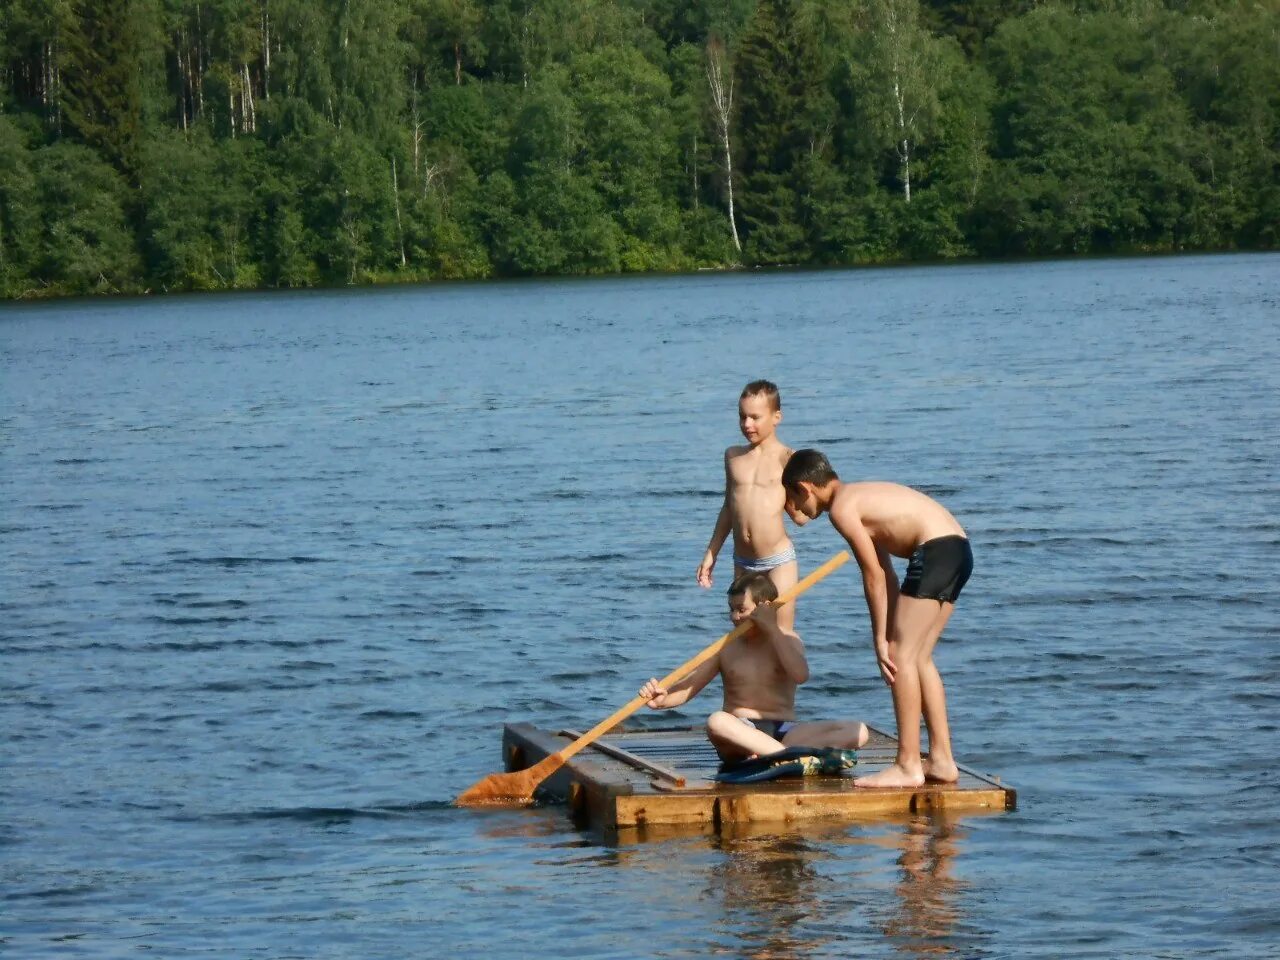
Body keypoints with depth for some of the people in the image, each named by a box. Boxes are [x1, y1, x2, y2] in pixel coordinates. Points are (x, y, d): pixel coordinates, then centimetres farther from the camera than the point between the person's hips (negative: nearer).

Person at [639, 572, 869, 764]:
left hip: (784, 733, 1)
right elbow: (687, 688, 5)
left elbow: (800, 675, -12)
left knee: (857, 732, -24)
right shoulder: (727, 648, 11)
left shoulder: (788, 640, 9)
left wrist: (772, 629, -8)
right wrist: (662, 700, -17)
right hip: (741, 734, -1)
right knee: (717, 722, -38)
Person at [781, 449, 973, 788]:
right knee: (918, 657, 15)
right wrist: (889, 637, 15)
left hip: (935, 552, -10)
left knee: (902, 655, -7)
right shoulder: (861, 499, 22)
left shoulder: (841, 507, -6)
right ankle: (941, 760, 16)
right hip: (959, 548, 10)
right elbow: (886, 575, 19)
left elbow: (874, 576, -7)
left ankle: (908, 766, -8)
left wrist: (881, 640, -2)